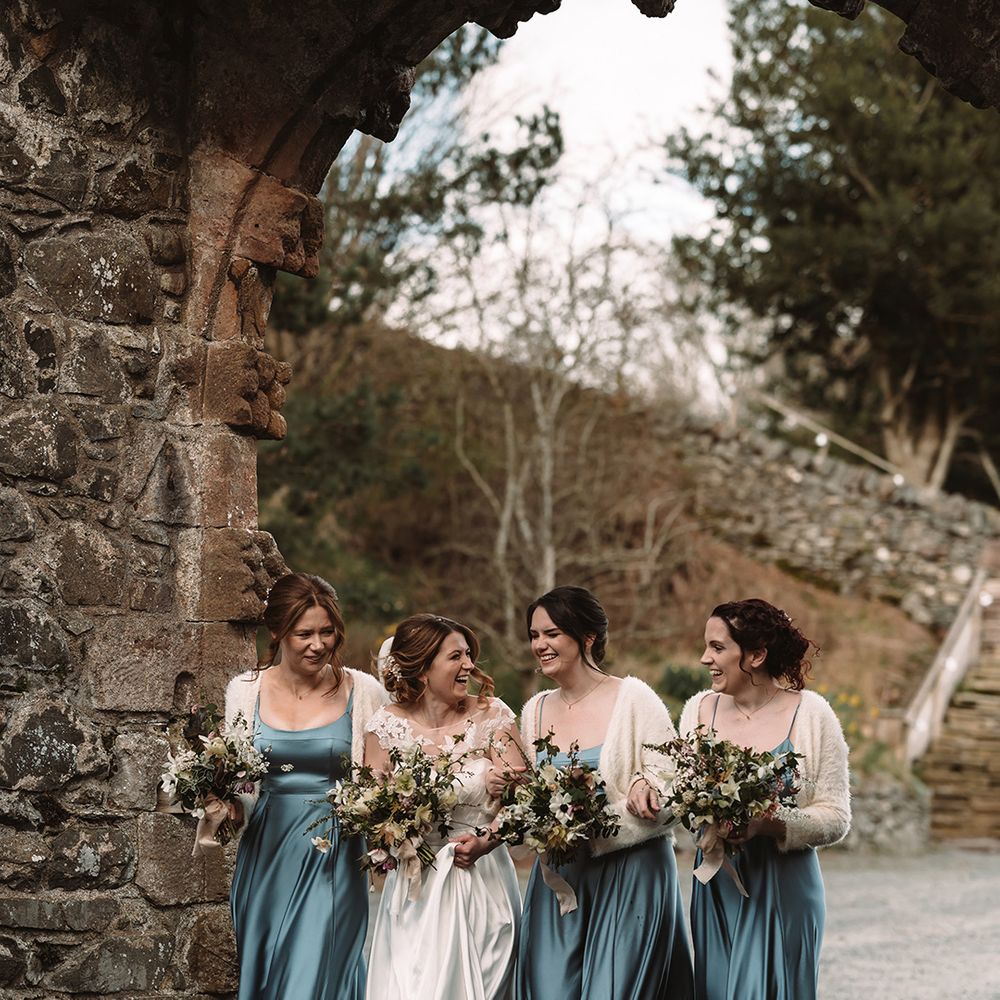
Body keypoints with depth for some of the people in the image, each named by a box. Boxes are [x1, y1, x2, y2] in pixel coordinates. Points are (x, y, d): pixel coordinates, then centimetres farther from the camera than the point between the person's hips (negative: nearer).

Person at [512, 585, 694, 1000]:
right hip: (558, 880, 5)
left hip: (631, 880, -4)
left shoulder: (633, 698, -6)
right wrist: (507, 789, -1)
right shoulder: (535, 711, 10)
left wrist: (645, 785, -26)